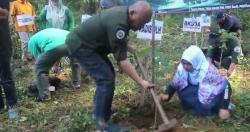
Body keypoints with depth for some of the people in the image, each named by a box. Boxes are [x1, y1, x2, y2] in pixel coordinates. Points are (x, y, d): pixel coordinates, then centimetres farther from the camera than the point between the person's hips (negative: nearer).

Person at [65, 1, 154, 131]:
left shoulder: (123, 12, 0)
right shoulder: (118, 24, -30)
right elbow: (122, 60, -28)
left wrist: (125, 43, 23)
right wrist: (141, 81, -26)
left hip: (88, 42, 10)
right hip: (80, 45, -10)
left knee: (107, 74, 15)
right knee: (106, 79, -15)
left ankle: (99, 110, 29)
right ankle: (102, 122, -3)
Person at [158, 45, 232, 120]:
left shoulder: (208, 70, -31)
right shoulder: (182, 68, -17)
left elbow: (225, 86, -24)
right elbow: (174, 84, -4)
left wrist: (224, 108, -28)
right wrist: (167, 94, -22)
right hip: (196, 95, 6)